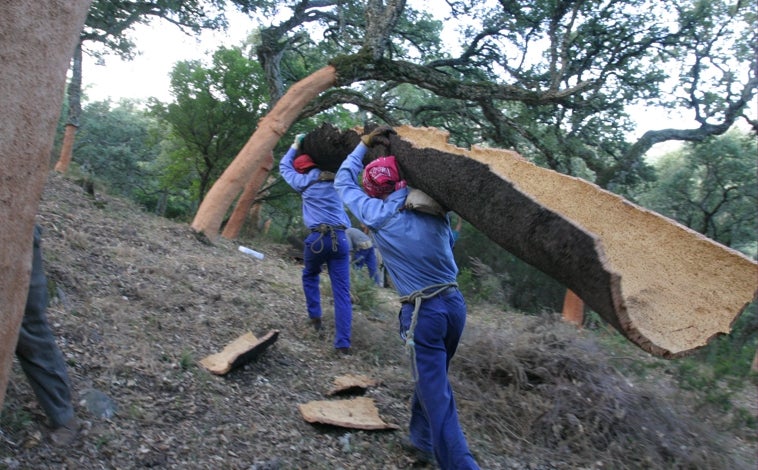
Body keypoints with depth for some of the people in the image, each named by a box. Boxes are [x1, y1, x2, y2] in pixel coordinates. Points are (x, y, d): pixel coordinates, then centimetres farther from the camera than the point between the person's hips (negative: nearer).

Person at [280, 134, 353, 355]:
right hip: (340, 238, 2)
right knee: (342, 291, 0)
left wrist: (295, 146, 35)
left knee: (310, 276, 29)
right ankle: (343, 343, -4)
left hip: (317, 238, -2)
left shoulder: (305, 182, 5)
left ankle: (315, 317, 26)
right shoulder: (335, 180, 12)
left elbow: (284, 167, 25)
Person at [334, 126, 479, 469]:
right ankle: (420, 440, 39)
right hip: (455, 303, 6)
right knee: (431, 378, 23)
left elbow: (343, 181, 8)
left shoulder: (378, 214, -8)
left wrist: (364, 143, 16)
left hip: (422, 312, -6)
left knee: (437, 397, -2)